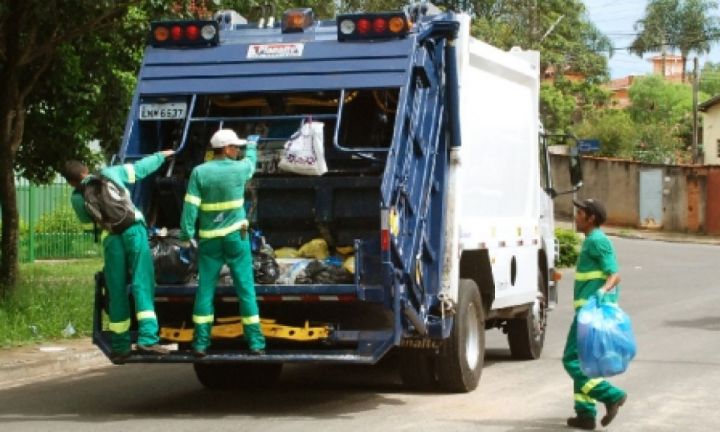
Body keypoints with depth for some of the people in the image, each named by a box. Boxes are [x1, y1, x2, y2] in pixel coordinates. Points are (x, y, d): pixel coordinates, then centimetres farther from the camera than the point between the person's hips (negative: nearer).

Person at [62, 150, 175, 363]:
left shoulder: (76, 198, 15)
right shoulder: (110, 173, 14)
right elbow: (140, 168, 23)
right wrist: (161, 155, 38)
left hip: (110, 238, 1)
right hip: (133, 228, -1)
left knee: (117, 293, 9)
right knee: (142, 284, -5)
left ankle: (120, 347, 12)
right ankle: (147, 338, -17)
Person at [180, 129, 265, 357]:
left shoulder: (199, 172, -5)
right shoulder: (240, 169, -4)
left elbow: (190, 207, -8)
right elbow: (251, 159, 21)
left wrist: (186, 234, -2)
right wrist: (251, 146, 41)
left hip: (209, 239, 1)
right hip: (236, 236, -1)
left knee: (205, 290, 5)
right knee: (245, 289, 3)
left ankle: (201, 344, 4)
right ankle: (255, 343, 4)